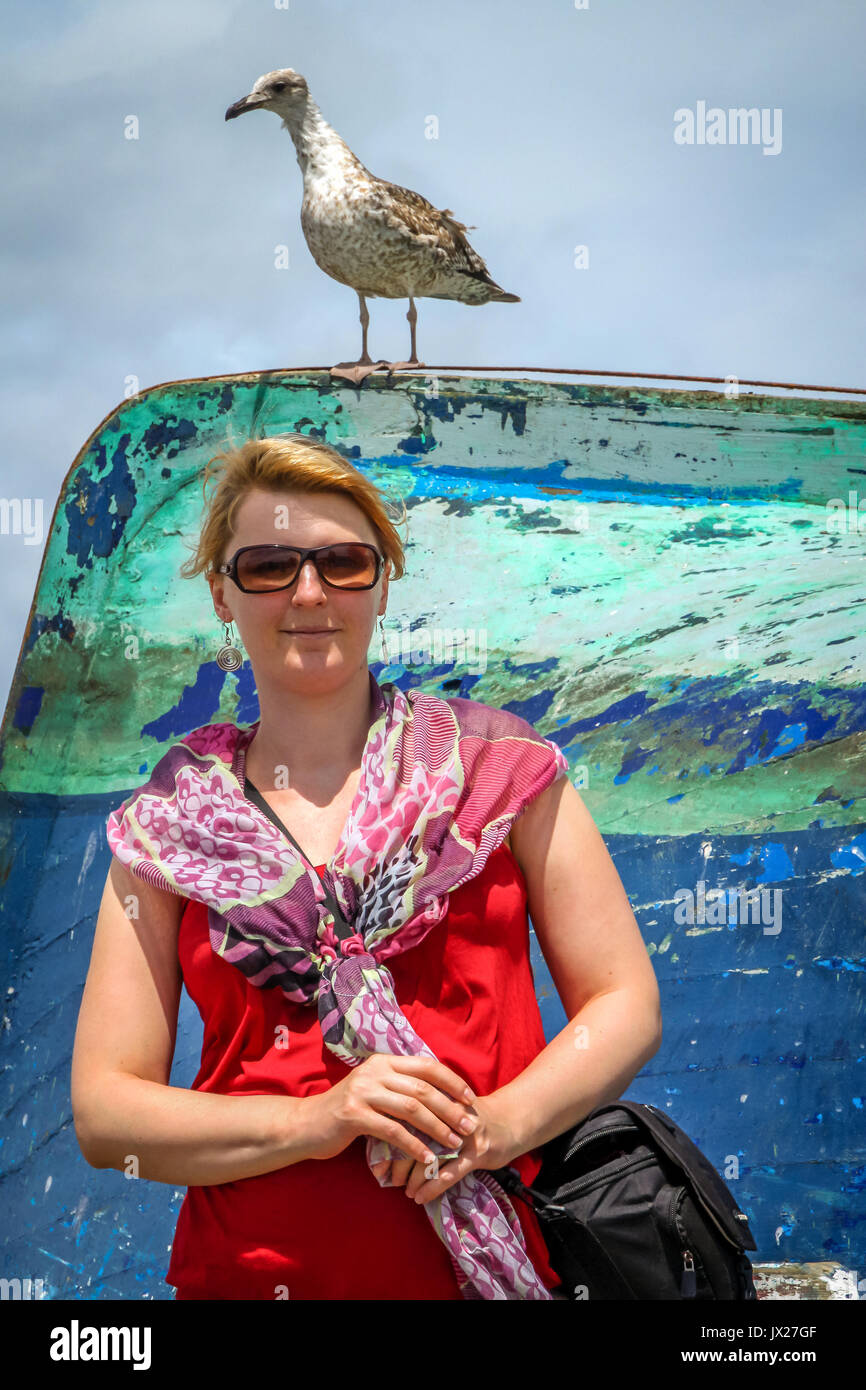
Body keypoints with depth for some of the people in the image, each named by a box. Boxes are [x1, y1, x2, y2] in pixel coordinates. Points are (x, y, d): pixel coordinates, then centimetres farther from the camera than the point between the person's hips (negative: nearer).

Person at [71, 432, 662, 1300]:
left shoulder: (496, 763, 0)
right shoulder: (167, 825, 2)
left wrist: (492, 1127, -17)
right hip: (255, 1269, 0)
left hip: (497, 1259, 0)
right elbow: (103, 1111, -2)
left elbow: (626, 1005, 0)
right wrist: (310, 1122, -18)